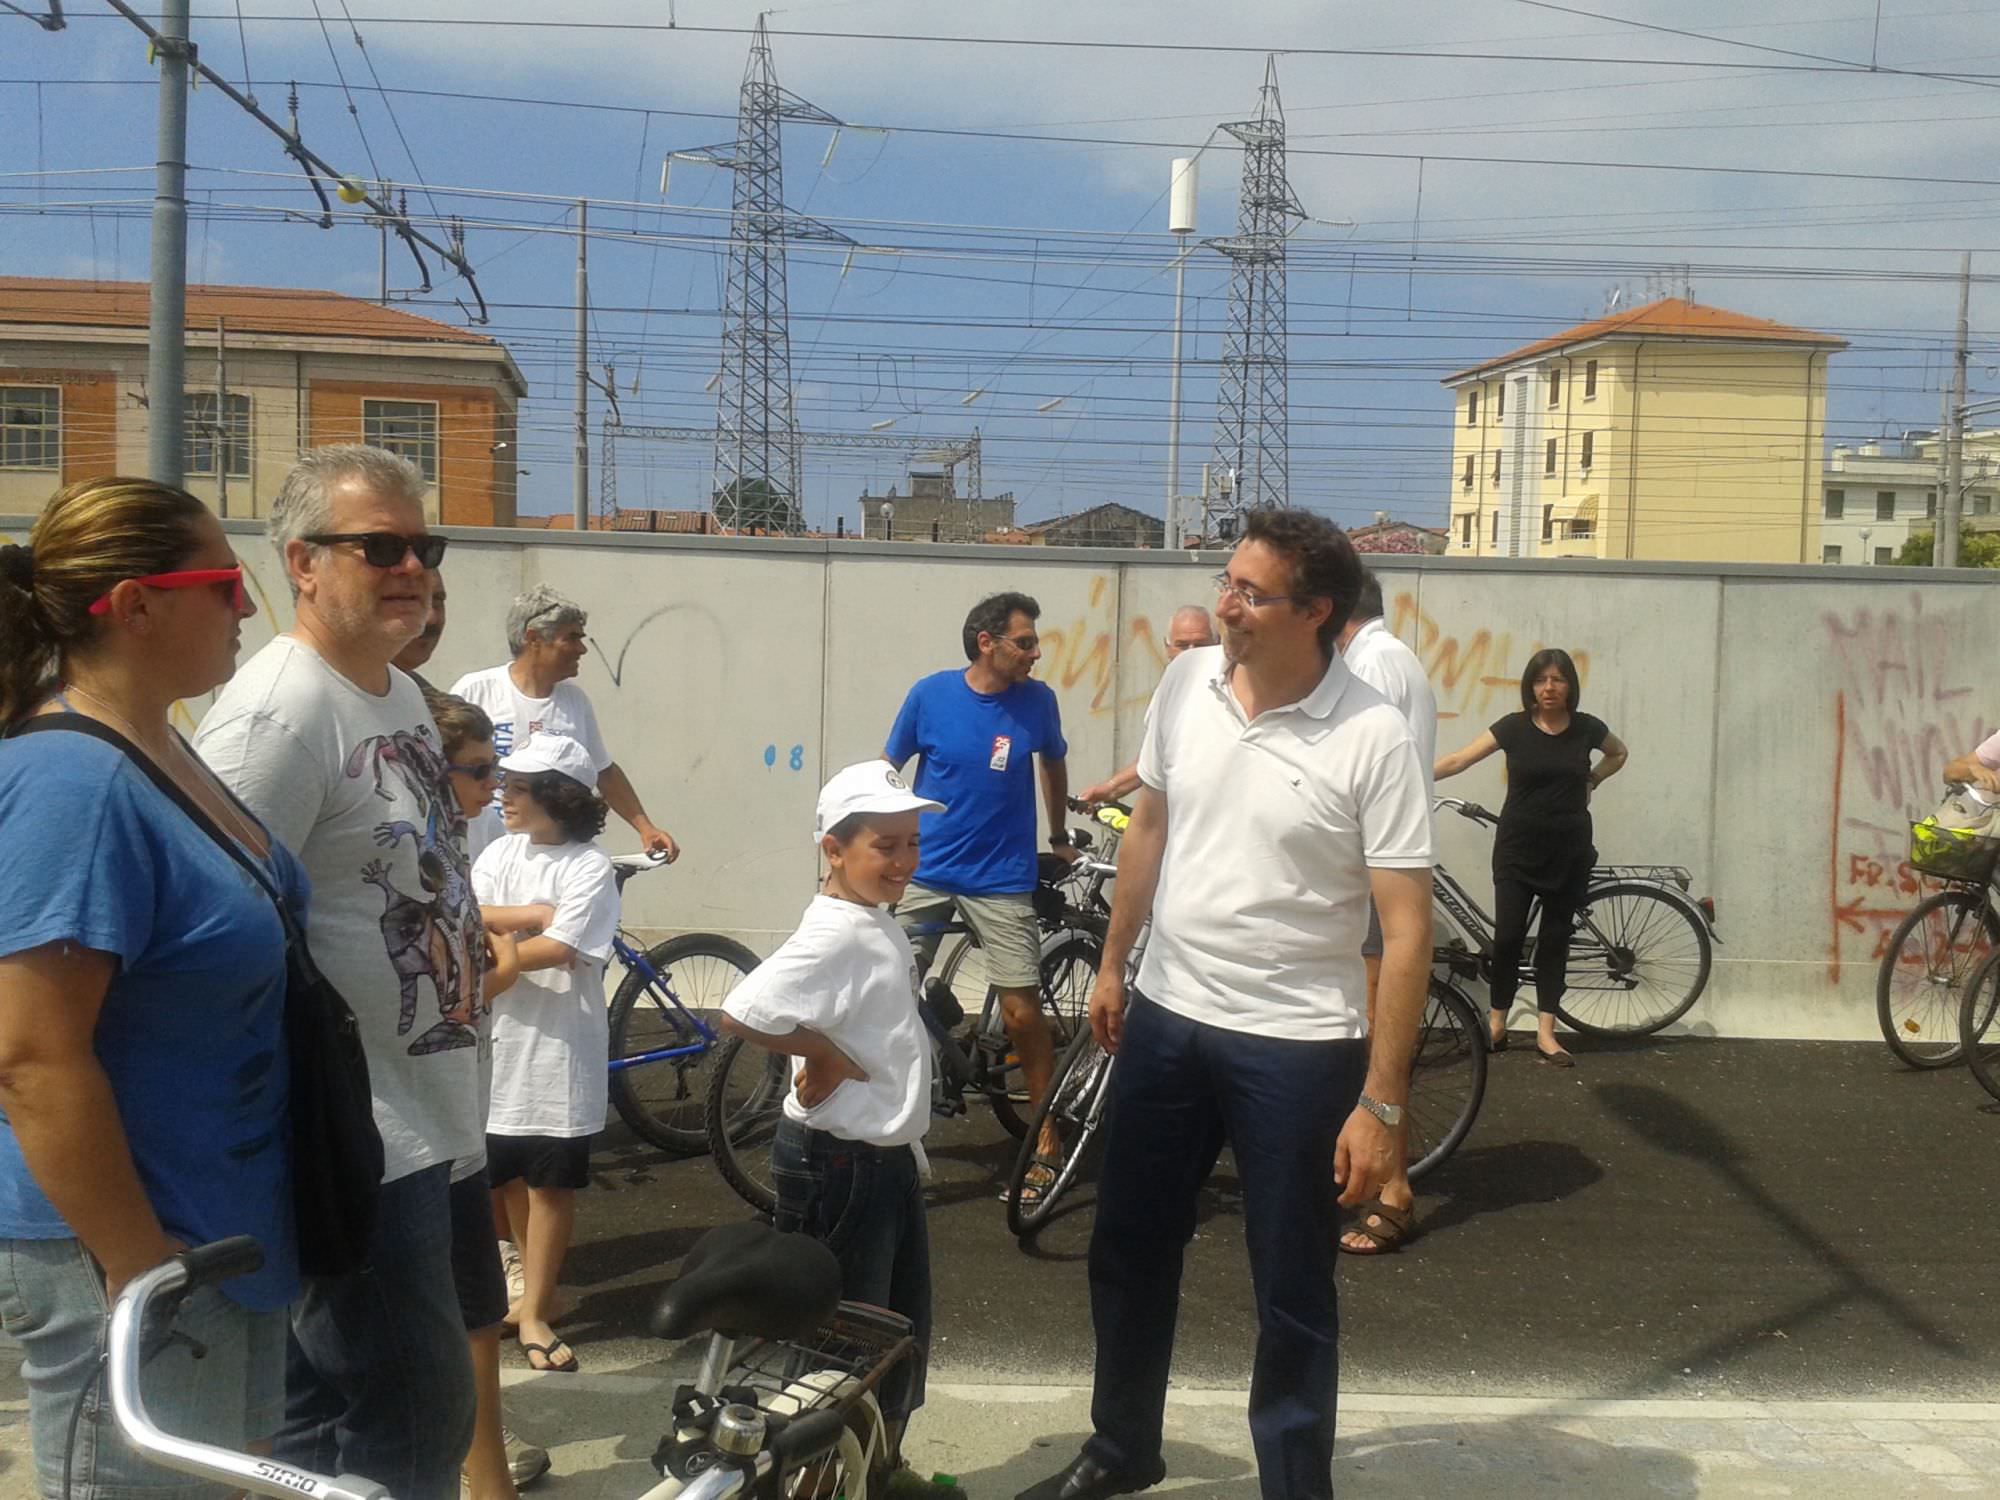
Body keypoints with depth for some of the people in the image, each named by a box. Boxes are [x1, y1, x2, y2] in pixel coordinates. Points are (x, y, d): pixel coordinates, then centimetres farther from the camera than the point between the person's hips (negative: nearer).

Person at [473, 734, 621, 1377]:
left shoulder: (591, 869, -10)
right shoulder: (502, 851, 7)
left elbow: (558, 951, -19)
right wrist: (530, 915, -17)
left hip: (559, 1046, -5)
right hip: (499, 1037, 5)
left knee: (550, 1180, 2)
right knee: (506, 1173, 15)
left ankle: (536, 1313, 10)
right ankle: (535, 1279, 34)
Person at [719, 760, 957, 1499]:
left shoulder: (881, 926, 7)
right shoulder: (835, 936, -23)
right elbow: (740, 1014, -34)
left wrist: (906, 1144, 11)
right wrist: (822, 1053, -22)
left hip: (888, 1156, 10)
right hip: (838, 1164, -10)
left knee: (905, 1325, 21)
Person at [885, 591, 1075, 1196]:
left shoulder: (1037, 701, -4)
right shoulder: (931, 693, -7)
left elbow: (1053, 764, 15)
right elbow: (887, 771, 4)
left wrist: (1060, 837, 24)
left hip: (1002, 880, 0)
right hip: (924, 873, 0)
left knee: (1022, 1012, -3)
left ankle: (1046, 1138, 12)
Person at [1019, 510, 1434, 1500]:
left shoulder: (1372, 740, -18)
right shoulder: (1186, 685, -3)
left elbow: (1407, 928, -15)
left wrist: (1381, 1102, -17)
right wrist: (1112, 965, 17)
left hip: (1294, 1046, -5)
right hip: (1165, 1018, 5)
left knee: (1291, 1294, 9)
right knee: (1128, 1252, 19)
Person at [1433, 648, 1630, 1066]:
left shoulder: (1586, 728, -1)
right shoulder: (1514, 727, -6)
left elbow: (1619, 753, 22)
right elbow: (1459, 759, -10)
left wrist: (1590, 781, 7)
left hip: (1568, 851, 2)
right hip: (1518, 848, -1)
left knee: (1555, 937, 5)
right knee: (1508, 935, -4)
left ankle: (1545, 1033, 10)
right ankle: (1497, 1023, 13)